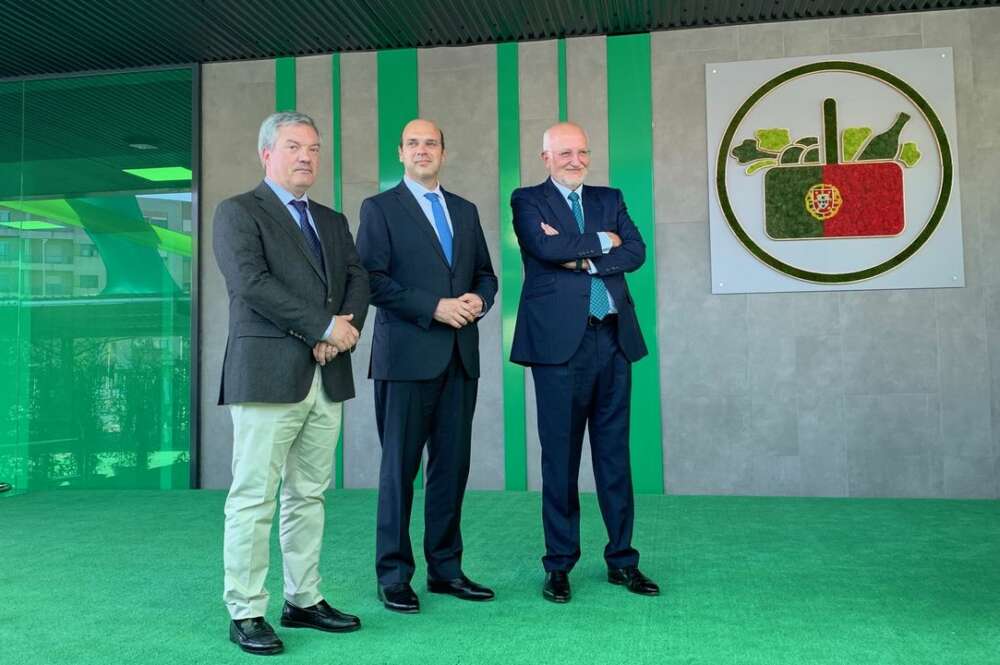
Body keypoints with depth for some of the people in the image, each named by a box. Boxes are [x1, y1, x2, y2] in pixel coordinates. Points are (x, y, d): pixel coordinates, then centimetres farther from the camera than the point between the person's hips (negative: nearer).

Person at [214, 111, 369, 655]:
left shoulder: (333, 221, 21)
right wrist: (325, 327, -13)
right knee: (253, 498, -1)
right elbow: (252, 282, -13)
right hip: (268, 374, -6)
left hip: (328, 376, 6)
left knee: (308, 495, 11)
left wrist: (346, 328, -10)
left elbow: (358, 279, 11)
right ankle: (246, 614, 9)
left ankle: (304, 601, 20)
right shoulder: (238, 212, 1)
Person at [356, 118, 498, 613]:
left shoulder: (465, 211, 18)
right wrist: (434, 307, -16)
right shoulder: (379, 208, 3)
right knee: (400, 466, 1)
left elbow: (486, 273, 19)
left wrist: (479, 299, -4)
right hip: (407, 356, -5)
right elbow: (373, 279, -8)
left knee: (453, 465, 9)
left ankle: (445, 568, 20)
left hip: (460, 357, 5)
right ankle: (394, 575, 11)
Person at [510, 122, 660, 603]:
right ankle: (559, 565, 14)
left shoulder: (609, 199, 17)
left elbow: (636, 252, 2)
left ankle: (622, 559, 20)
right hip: (560, 341, -4)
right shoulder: (527, 201, 6)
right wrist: (603, 241, -3)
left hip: (614, 338, 4)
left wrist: (583, 257, -9)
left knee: (615, 453, 9)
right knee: (560, 456, 2)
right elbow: (546, 247, -14)